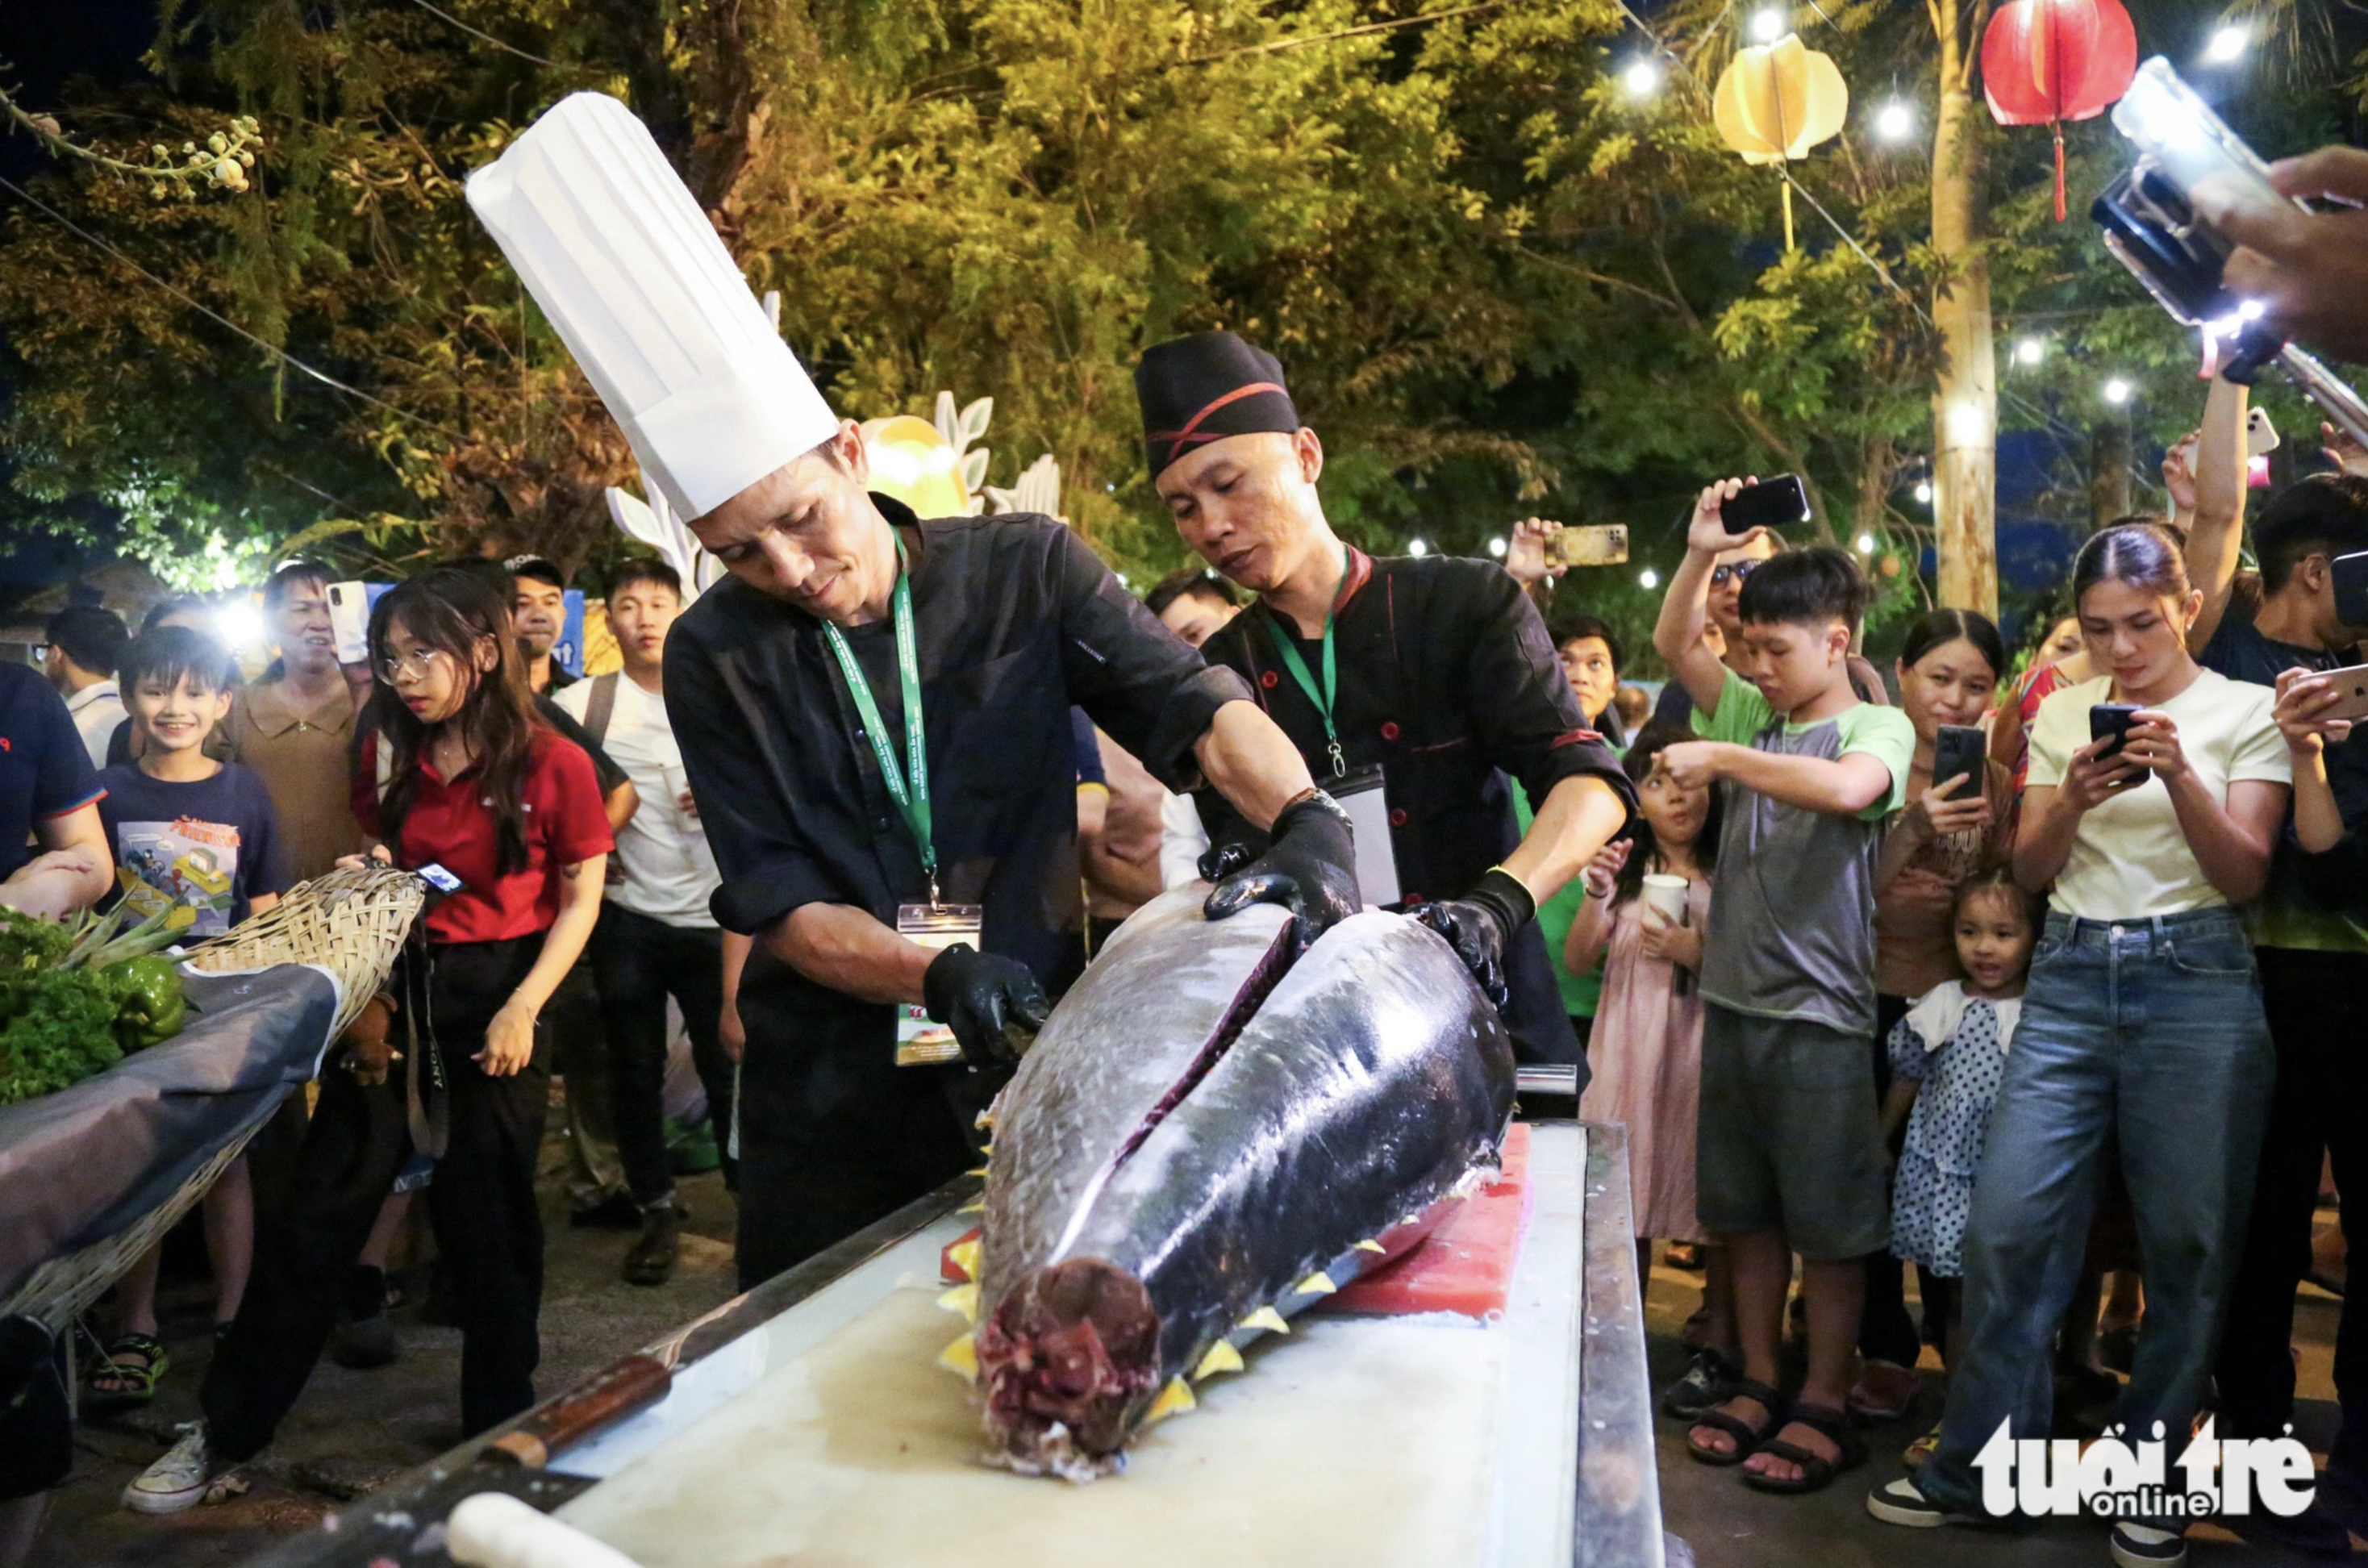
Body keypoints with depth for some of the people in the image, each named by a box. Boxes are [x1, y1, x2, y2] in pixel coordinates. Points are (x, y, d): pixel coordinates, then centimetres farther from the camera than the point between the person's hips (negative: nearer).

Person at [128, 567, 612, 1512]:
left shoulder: (552, 765, -8)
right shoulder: (391, 758, 7)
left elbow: (579, 902, -5)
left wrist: (524, 1007, -14)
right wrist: (364, 994, 0)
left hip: (497, 997, -4)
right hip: (401, 995, 4)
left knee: (489, 1222, 7)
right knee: (320, 1208, 5)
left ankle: (499, 1427, 25)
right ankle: (225, 1439, 16)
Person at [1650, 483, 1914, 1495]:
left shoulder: (1879, 728, -6)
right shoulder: (1752, 714, 11)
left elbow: (1847, 787, -28)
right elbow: (1674, 644, 12)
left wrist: (1720, 757, -22)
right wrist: (1703, 551, 0)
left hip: (1820, 1013, -6)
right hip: (1733, 1000, 6)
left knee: (1829, 1223, 4)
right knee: (1745, 1211, 14)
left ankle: (1825, 1406, 16)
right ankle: (1758, 1382, 27)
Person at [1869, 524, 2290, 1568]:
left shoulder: (2246, 712, 3)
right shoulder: (2062, 714, 10)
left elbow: (2244, 877, -4)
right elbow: (2030, 871, 8)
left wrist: (2181, 777, -19)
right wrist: (2073, 799, -12)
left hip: (2198, 983, -2)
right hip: (2070, 980, 2)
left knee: (2188, 1245, 3)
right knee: (2008, 1226, -3)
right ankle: (1975, 1471, 10)